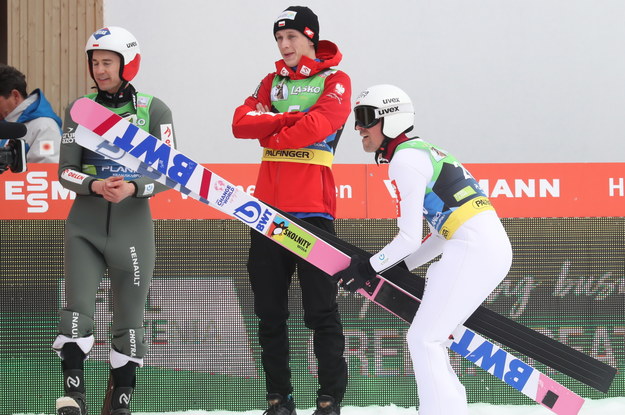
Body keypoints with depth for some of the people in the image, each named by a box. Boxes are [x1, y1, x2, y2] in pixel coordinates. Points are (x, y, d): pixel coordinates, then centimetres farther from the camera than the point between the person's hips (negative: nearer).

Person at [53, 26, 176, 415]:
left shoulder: (154, 110, 0)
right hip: (85, 226, 1)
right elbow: (66, 169, 3)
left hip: (133, 227, -1)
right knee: (77, 309, -15)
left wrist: (133, 187, -21)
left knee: (130, 320, 6)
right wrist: (95, 185, -18)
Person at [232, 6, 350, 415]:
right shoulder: (272, 82, 17)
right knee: (270, 310, 6)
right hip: (269, 205, 5)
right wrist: (287, 119, -13)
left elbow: (318, 126, -16)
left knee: (320, 309, -5)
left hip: (313, 207, -5)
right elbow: (242, 122, 1)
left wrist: (271, 134, -3)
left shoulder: (334, 81, 1)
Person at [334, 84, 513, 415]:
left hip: (474, 250, -9)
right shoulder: (422, 153, 22)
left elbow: (409, 238, -9)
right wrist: (399, 268, 21)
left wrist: (370, 267, 3)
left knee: (423, 339, -6)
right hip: (493, 247, 9)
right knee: (429, 338, 15)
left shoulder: (404, 160, -6)